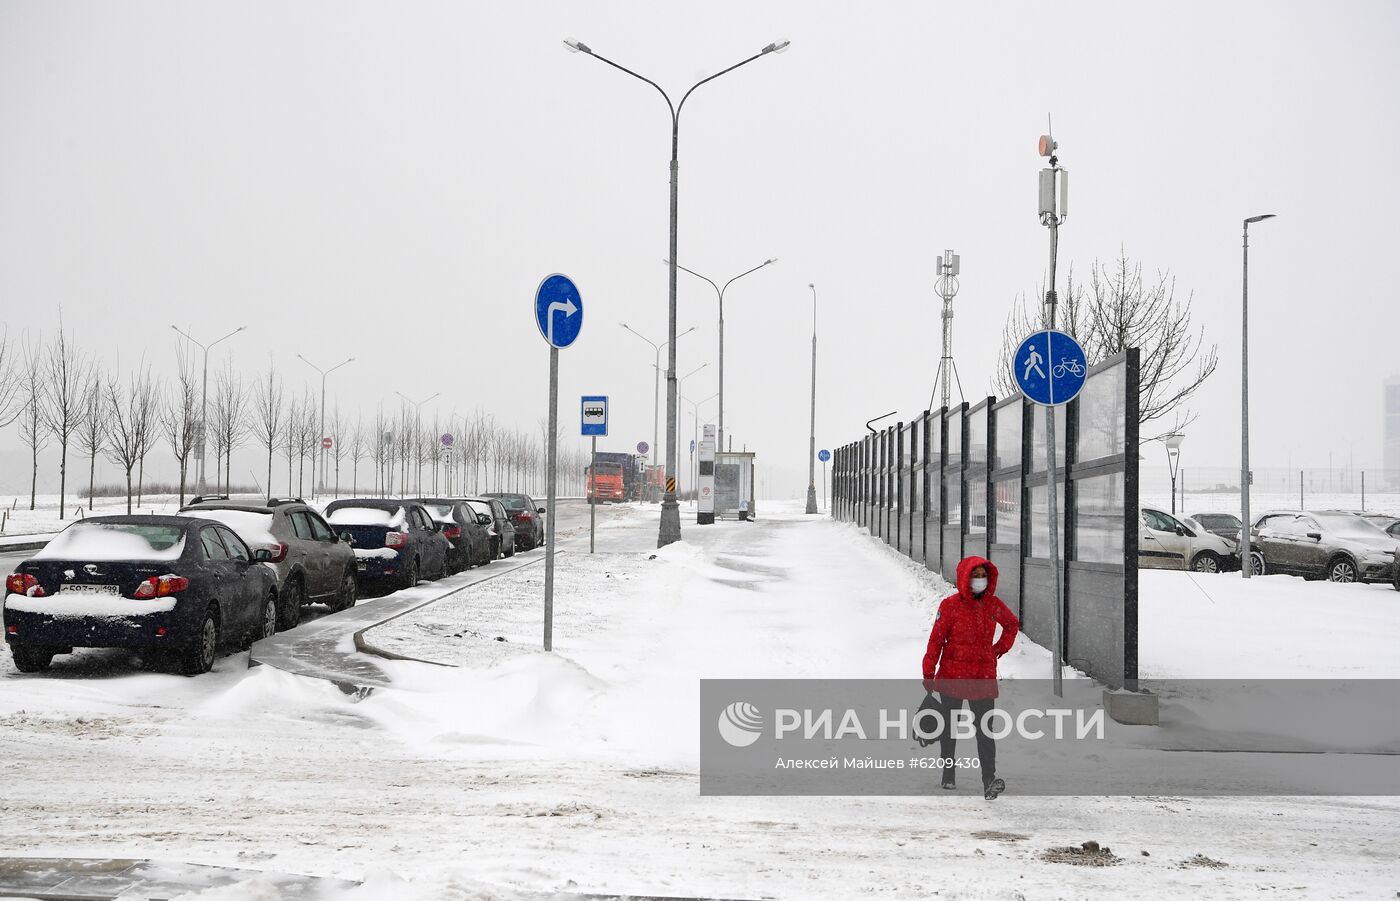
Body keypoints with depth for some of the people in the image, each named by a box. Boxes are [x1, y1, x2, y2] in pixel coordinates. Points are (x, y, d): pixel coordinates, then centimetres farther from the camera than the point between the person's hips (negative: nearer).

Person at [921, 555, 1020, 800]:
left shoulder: (993, 604, 3)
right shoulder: (951, 605, -8)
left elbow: (1012, 624, 23)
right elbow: (936, 639, -6)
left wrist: (1000, 649, 11)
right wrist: (928, 674, -7)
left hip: (984, 677, 2)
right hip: (952, 676, -1)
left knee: (985, 728, -8)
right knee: (949, 726, 12)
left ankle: (989, 780, -14)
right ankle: (948, 774, 27)